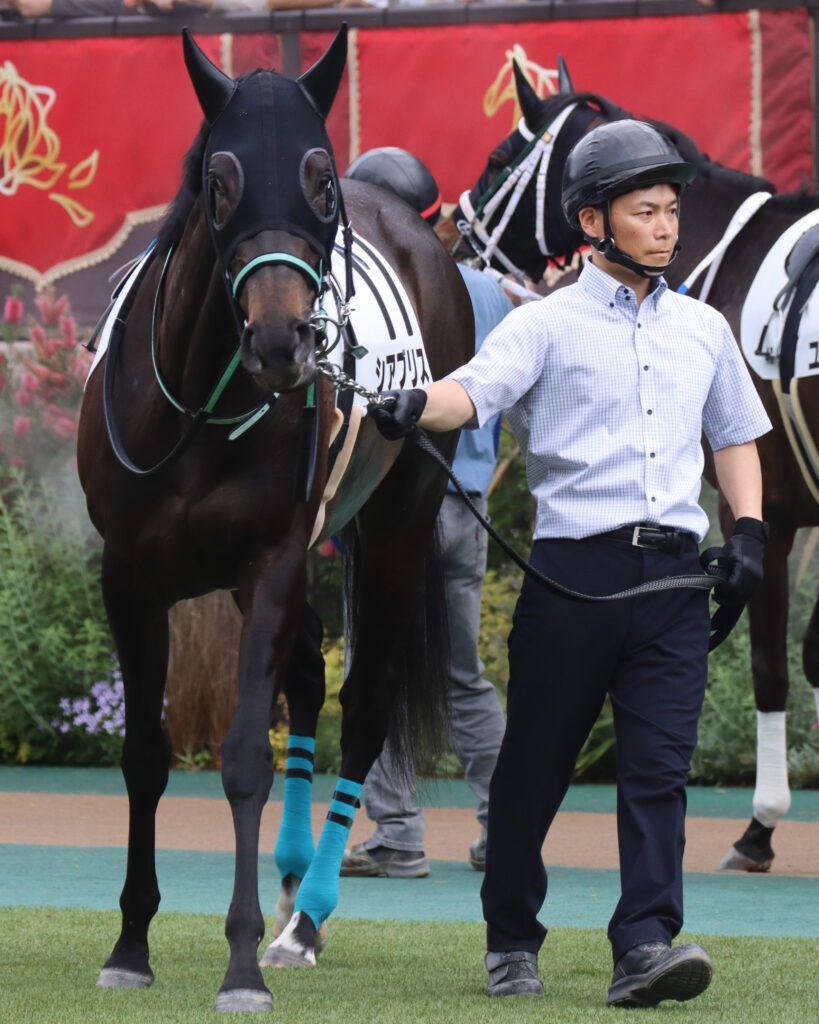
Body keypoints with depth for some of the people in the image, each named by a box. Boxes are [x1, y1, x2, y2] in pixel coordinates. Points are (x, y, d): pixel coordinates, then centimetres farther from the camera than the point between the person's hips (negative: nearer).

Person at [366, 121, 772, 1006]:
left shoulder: (704, 329, 17)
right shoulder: (548, 324, 2)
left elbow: (735, 435, 27)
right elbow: (477, 386, -14)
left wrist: (748, 530, 12)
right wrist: (417, 407, -36)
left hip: (675, 575, 3)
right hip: (573, 568, -3)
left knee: (660, 764, -9)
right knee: (533, 764, 4)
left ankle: (645, 947, -15)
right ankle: (511, 942, 18)